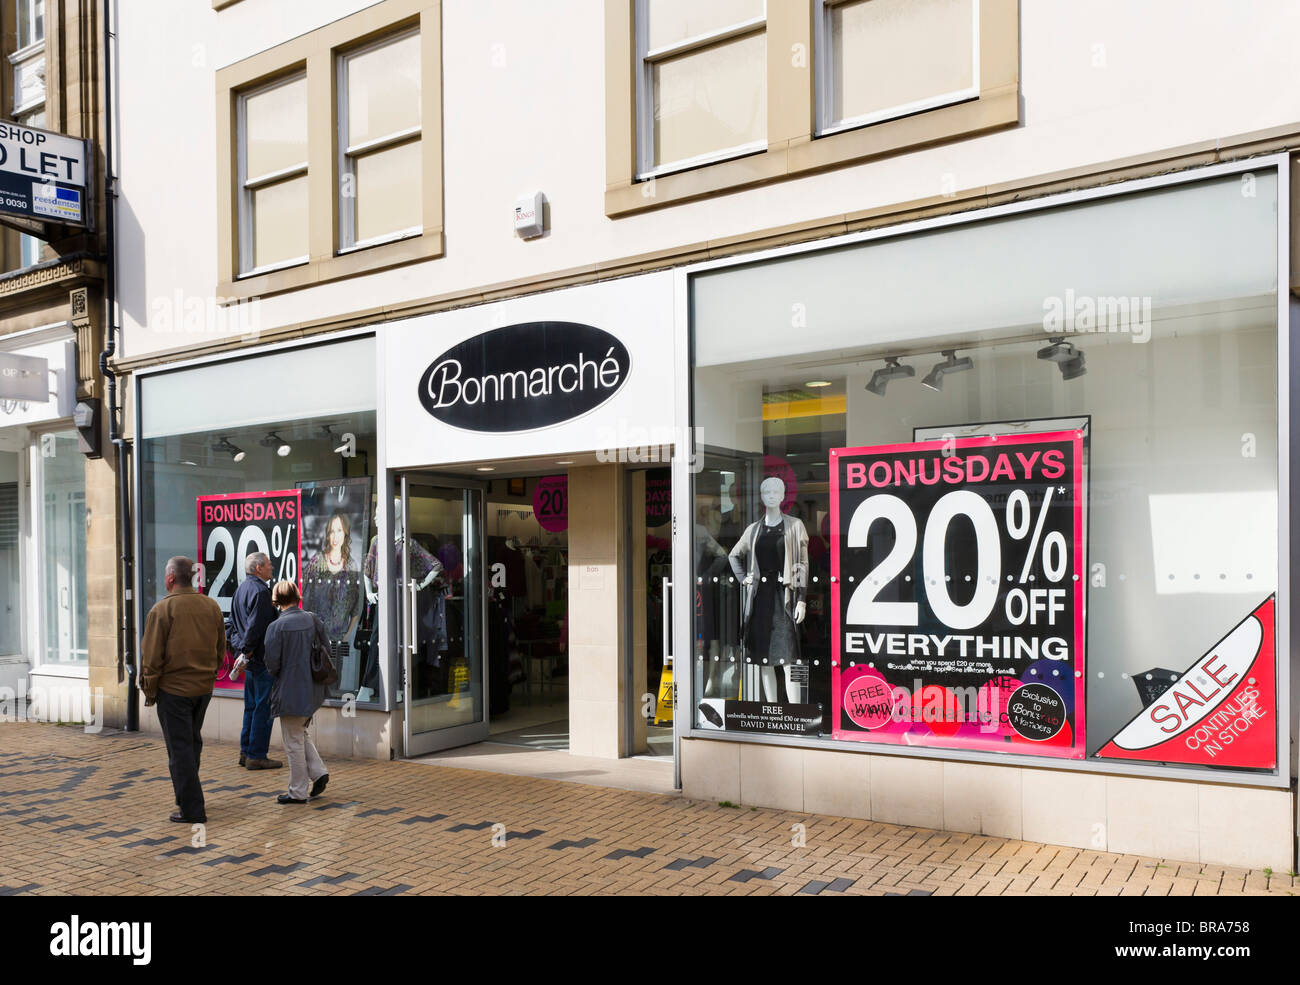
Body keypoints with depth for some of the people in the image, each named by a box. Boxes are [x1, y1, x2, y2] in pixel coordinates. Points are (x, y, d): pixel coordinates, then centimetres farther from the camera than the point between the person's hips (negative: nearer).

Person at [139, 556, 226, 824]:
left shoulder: (162, 610, -13)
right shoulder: (212, 606, 4)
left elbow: (151, 656, -11)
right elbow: (221, 649, 12)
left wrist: (149, 691, 0)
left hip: (173, 688, -6)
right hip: (204, 688, 6)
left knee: (180, 748, 1)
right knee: (193, 742, 20)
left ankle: (192, 810, 2)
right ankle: (186, 797, 32)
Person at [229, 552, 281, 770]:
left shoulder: (241, 589, 15)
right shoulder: (260, 591, -17)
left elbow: (233, 623, 20)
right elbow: (256, 625, -23)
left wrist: (238, 646, 15)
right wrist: (246, 649, -14)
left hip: (250, 657, 10)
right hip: (262, 658, -10)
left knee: (251, 706, 16)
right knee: (264, 707, -4)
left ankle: (246, 752, 22)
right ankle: (256, 756, -1)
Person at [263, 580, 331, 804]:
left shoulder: (277, 627, -16)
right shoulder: (313, 619, 0)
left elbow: (272, 663, -15)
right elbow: (327, 650, 6)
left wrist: (276, 675, 7)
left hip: (290, 691, -6)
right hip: (313, 690, 6)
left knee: (294, 742, 5)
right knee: (302, 733, 25)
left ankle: (298, 792, 14)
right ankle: (318, 772, 16)